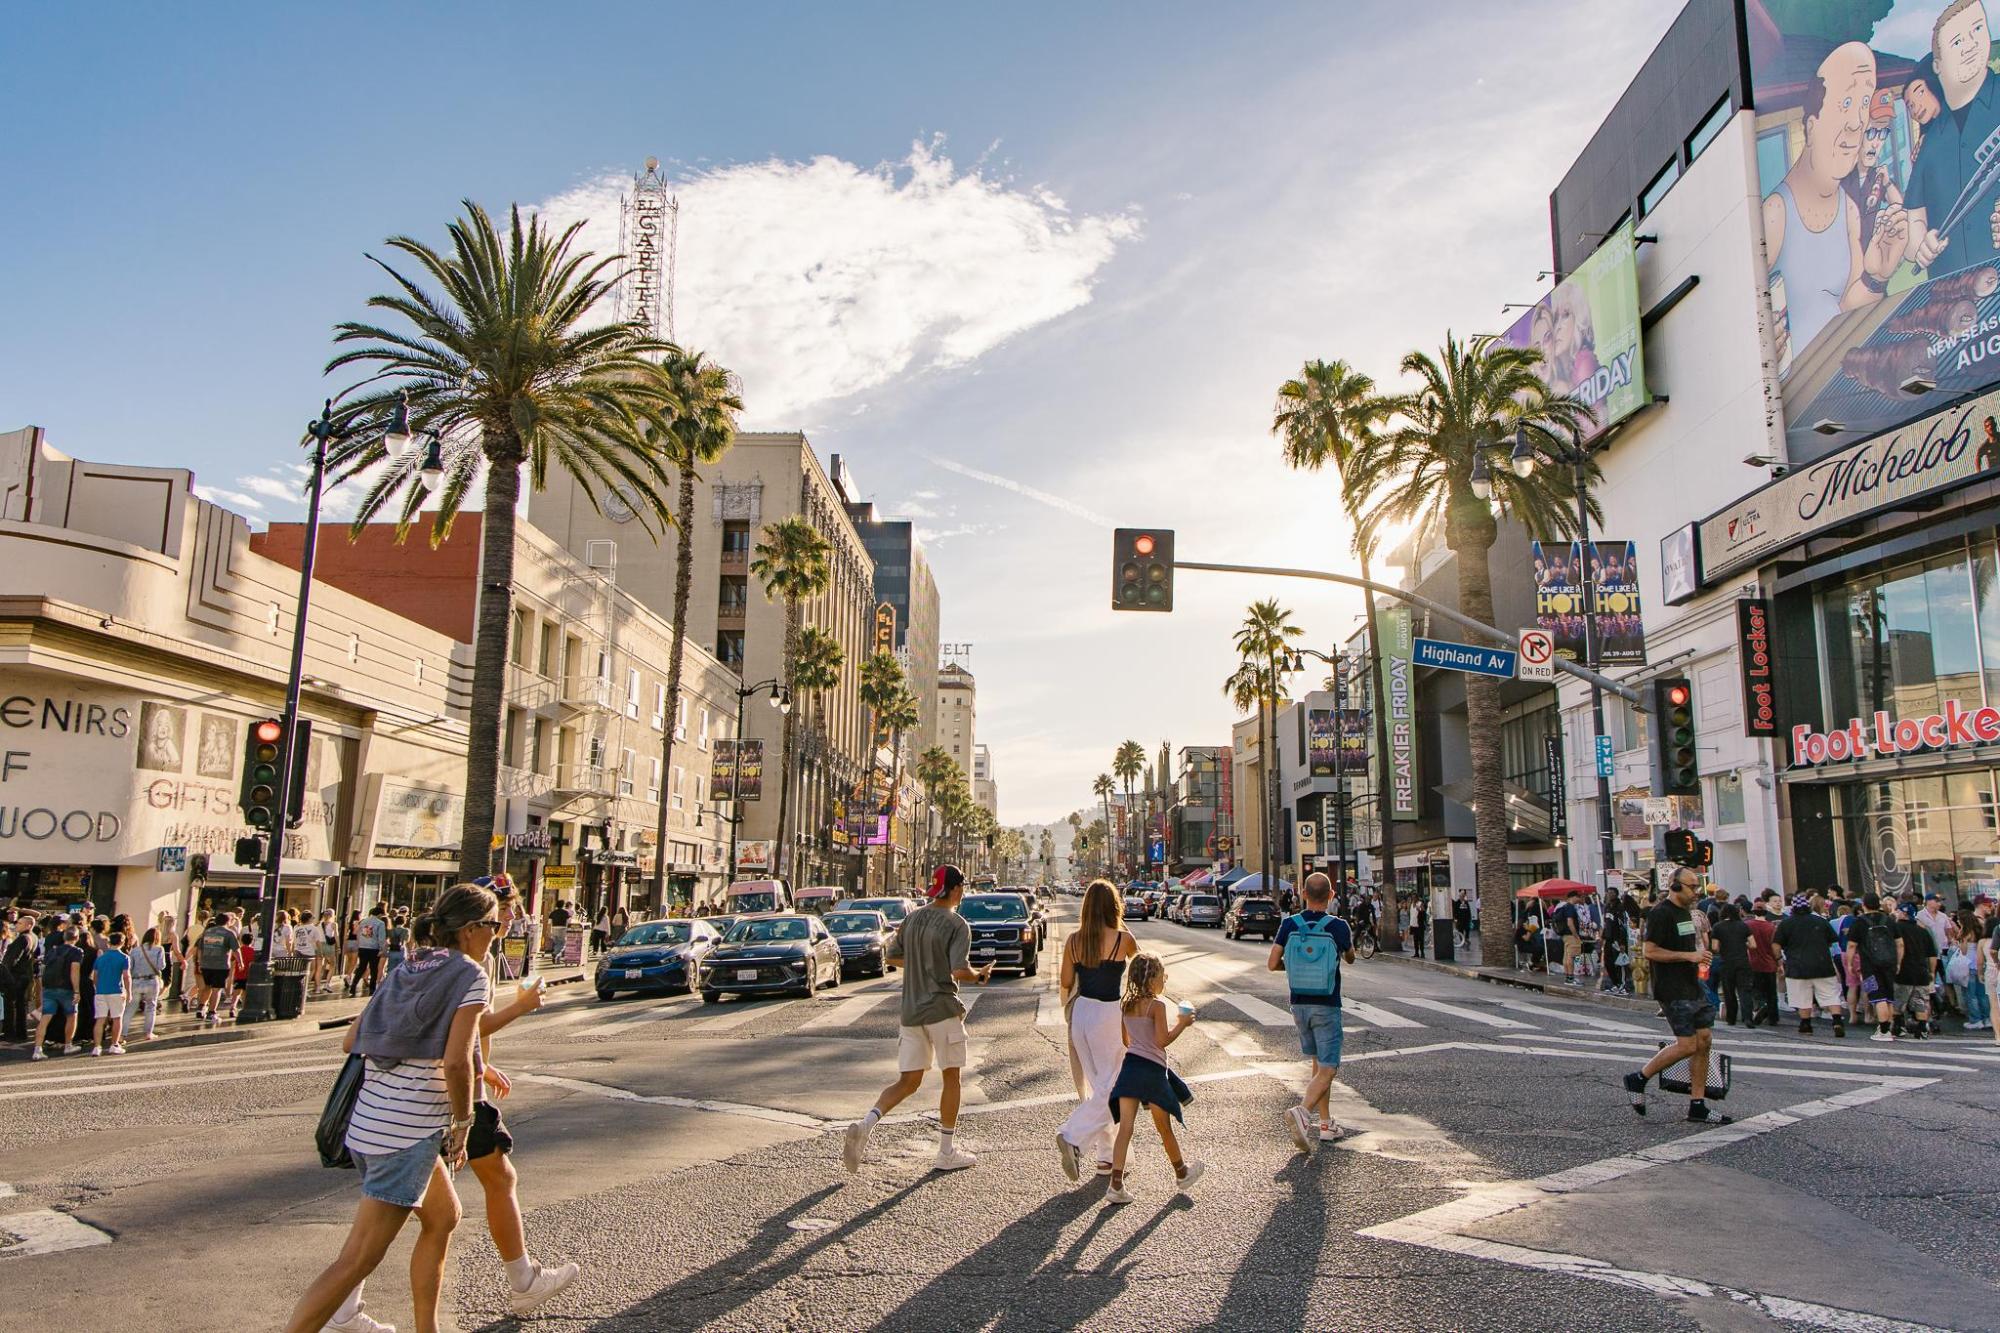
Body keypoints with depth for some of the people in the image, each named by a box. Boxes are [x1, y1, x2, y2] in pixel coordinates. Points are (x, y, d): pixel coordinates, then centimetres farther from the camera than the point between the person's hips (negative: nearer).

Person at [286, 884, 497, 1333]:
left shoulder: (403, 971, 12)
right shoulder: (471, 977, -10)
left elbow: (351, 1042, 11)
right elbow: (456, 1063, -19)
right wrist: (463, 1122, -6)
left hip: (368, 1122, 9)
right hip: (410, 1132, -9)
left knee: (443, 1217, 25)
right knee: (357, 1262, -4)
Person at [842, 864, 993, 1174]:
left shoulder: (913, 918, 8)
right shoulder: (957, 925, -11)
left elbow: (893, 956, 15)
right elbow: (959, 972, -21)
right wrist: (980, 975, -1)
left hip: (911, 1011, 6)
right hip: (942, 1009, -6)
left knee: (907, 1081, 9)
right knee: (951, 1078, 10)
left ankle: (865, 1124, -14)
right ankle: (946, 1153, 16)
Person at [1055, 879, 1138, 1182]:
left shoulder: (1074, 939, -1)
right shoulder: (1123, 939, -10)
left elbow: (1066, 983, 4)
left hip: (1081, 1011, 5)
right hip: (1110, 1015, -5)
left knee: (1096, 1086, 16)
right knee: (1110, 1087, 2)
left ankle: (1106, 1156, 22)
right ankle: (1072, 1137, -16)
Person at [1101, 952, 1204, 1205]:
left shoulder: (1125, 1005, 8)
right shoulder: (1157, 1005, -12)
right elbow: (1163, 1040, -15)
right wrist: (1182, 1023, -3)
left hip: (1129, 1066, 5)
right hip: (1153, 1069, -5)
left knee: (1125, 1127, -1)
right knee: (1164, 1127, 13)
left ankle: (1116, 1185, -8)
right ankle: (1182, 1174, 34)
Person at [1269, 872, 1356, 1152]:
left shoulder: (1289, 924, -6)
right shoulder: (1338, 926, -12)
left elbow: (1272, 964, -6)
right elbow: (1350, 958, 9)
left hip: (1299, 1004, 4)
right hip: (1327, 1007, -4)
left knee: (1318, 1063, 18)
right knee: (1327, 1069, -3)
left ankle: (1326, 1124, 21)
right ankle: (1302, 1111, -27)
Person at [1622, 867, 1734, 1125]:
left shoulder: (1686, 911, 17)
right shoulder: (1660, 914, -13)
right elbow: (1650, 951, -19)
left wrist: (1701, 951, 12)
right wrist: (1689, 955, -20)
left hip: (1693, 987, 9)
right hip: (1673, 990, -9)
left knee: (1704, 1041, 5)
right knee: (1687, 1045, -11)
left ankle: (1697, 1106, 11)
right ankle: (1639, 1078, 6)